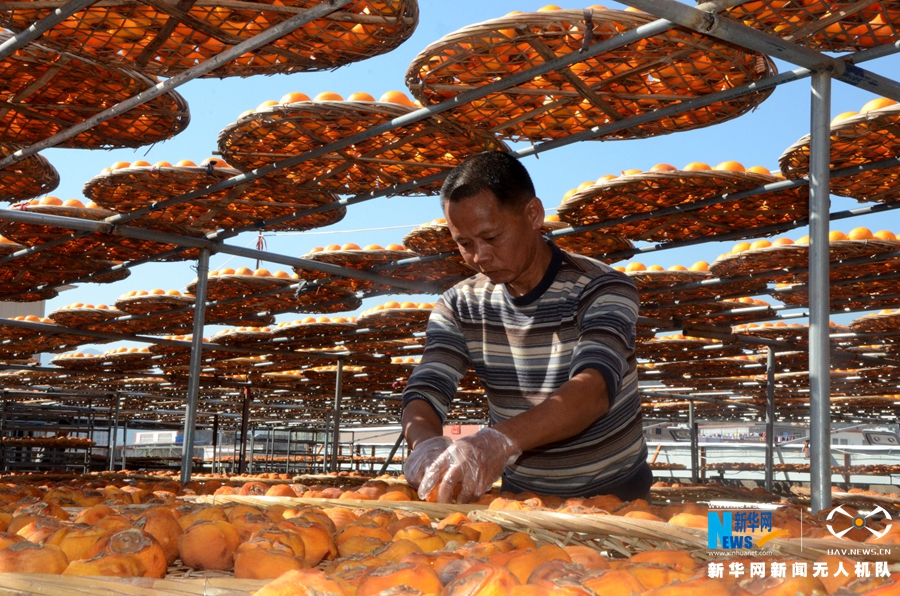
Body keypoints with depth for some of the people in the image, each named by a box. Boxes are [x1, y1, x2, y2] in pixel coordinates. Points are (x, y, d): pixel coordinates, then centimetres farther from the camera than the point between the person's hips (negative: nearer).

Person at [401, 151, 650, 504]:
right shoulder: (458, 308, -1)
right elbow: (423, 395, -8)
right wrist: (426, 443, -34)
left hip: (614, 493, -2)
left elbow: (594, 389, -31)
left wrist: (501, 440, -48)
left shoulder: (601, 290, -15)